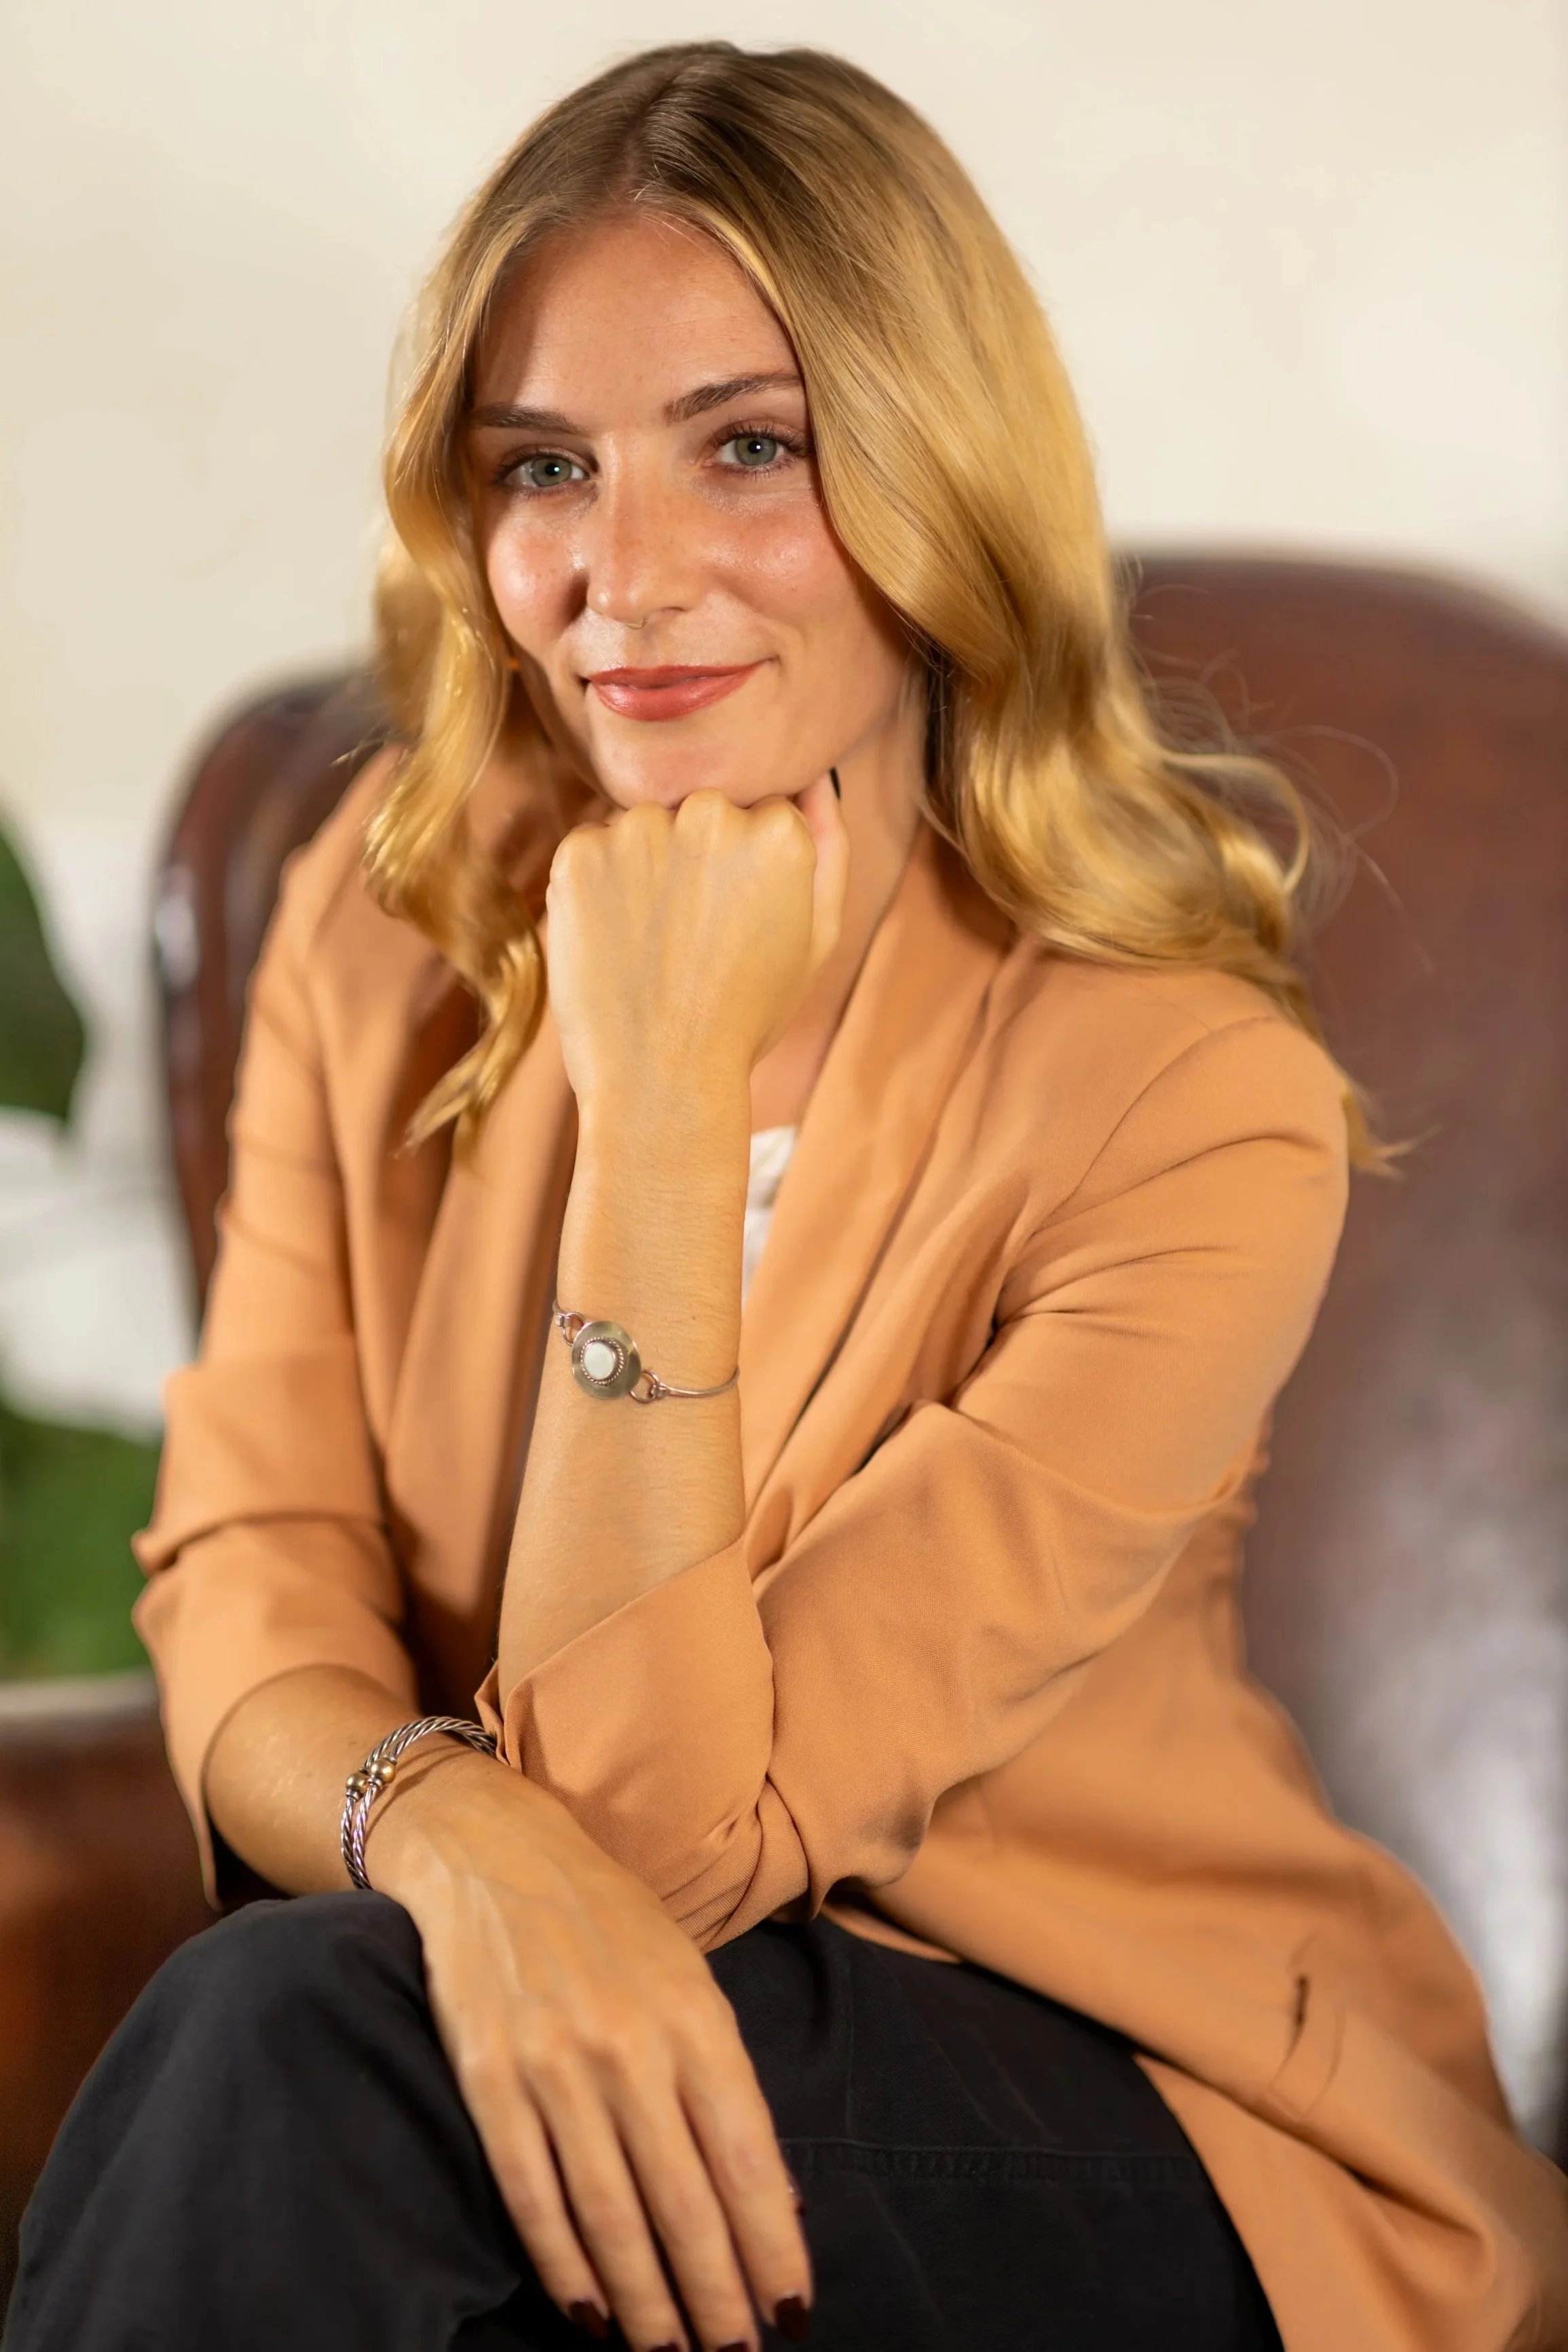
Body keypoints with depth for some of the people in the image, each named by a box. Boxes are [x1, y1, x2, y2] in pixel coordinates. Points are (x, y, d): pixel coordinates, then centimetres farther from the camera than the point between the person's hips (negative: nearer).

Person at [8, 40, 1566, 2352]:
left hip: (1172, 2147, -4)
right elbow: (248, 1578, -8)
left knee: (298, 2045, -30)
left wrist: (663, 1092, -24)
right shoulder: (393, 924, -2)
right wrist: (455, 1839, -31)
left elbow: (673, 1815, -20)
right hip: (621, 2004, 4)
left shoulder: (1195, 1104, -19)